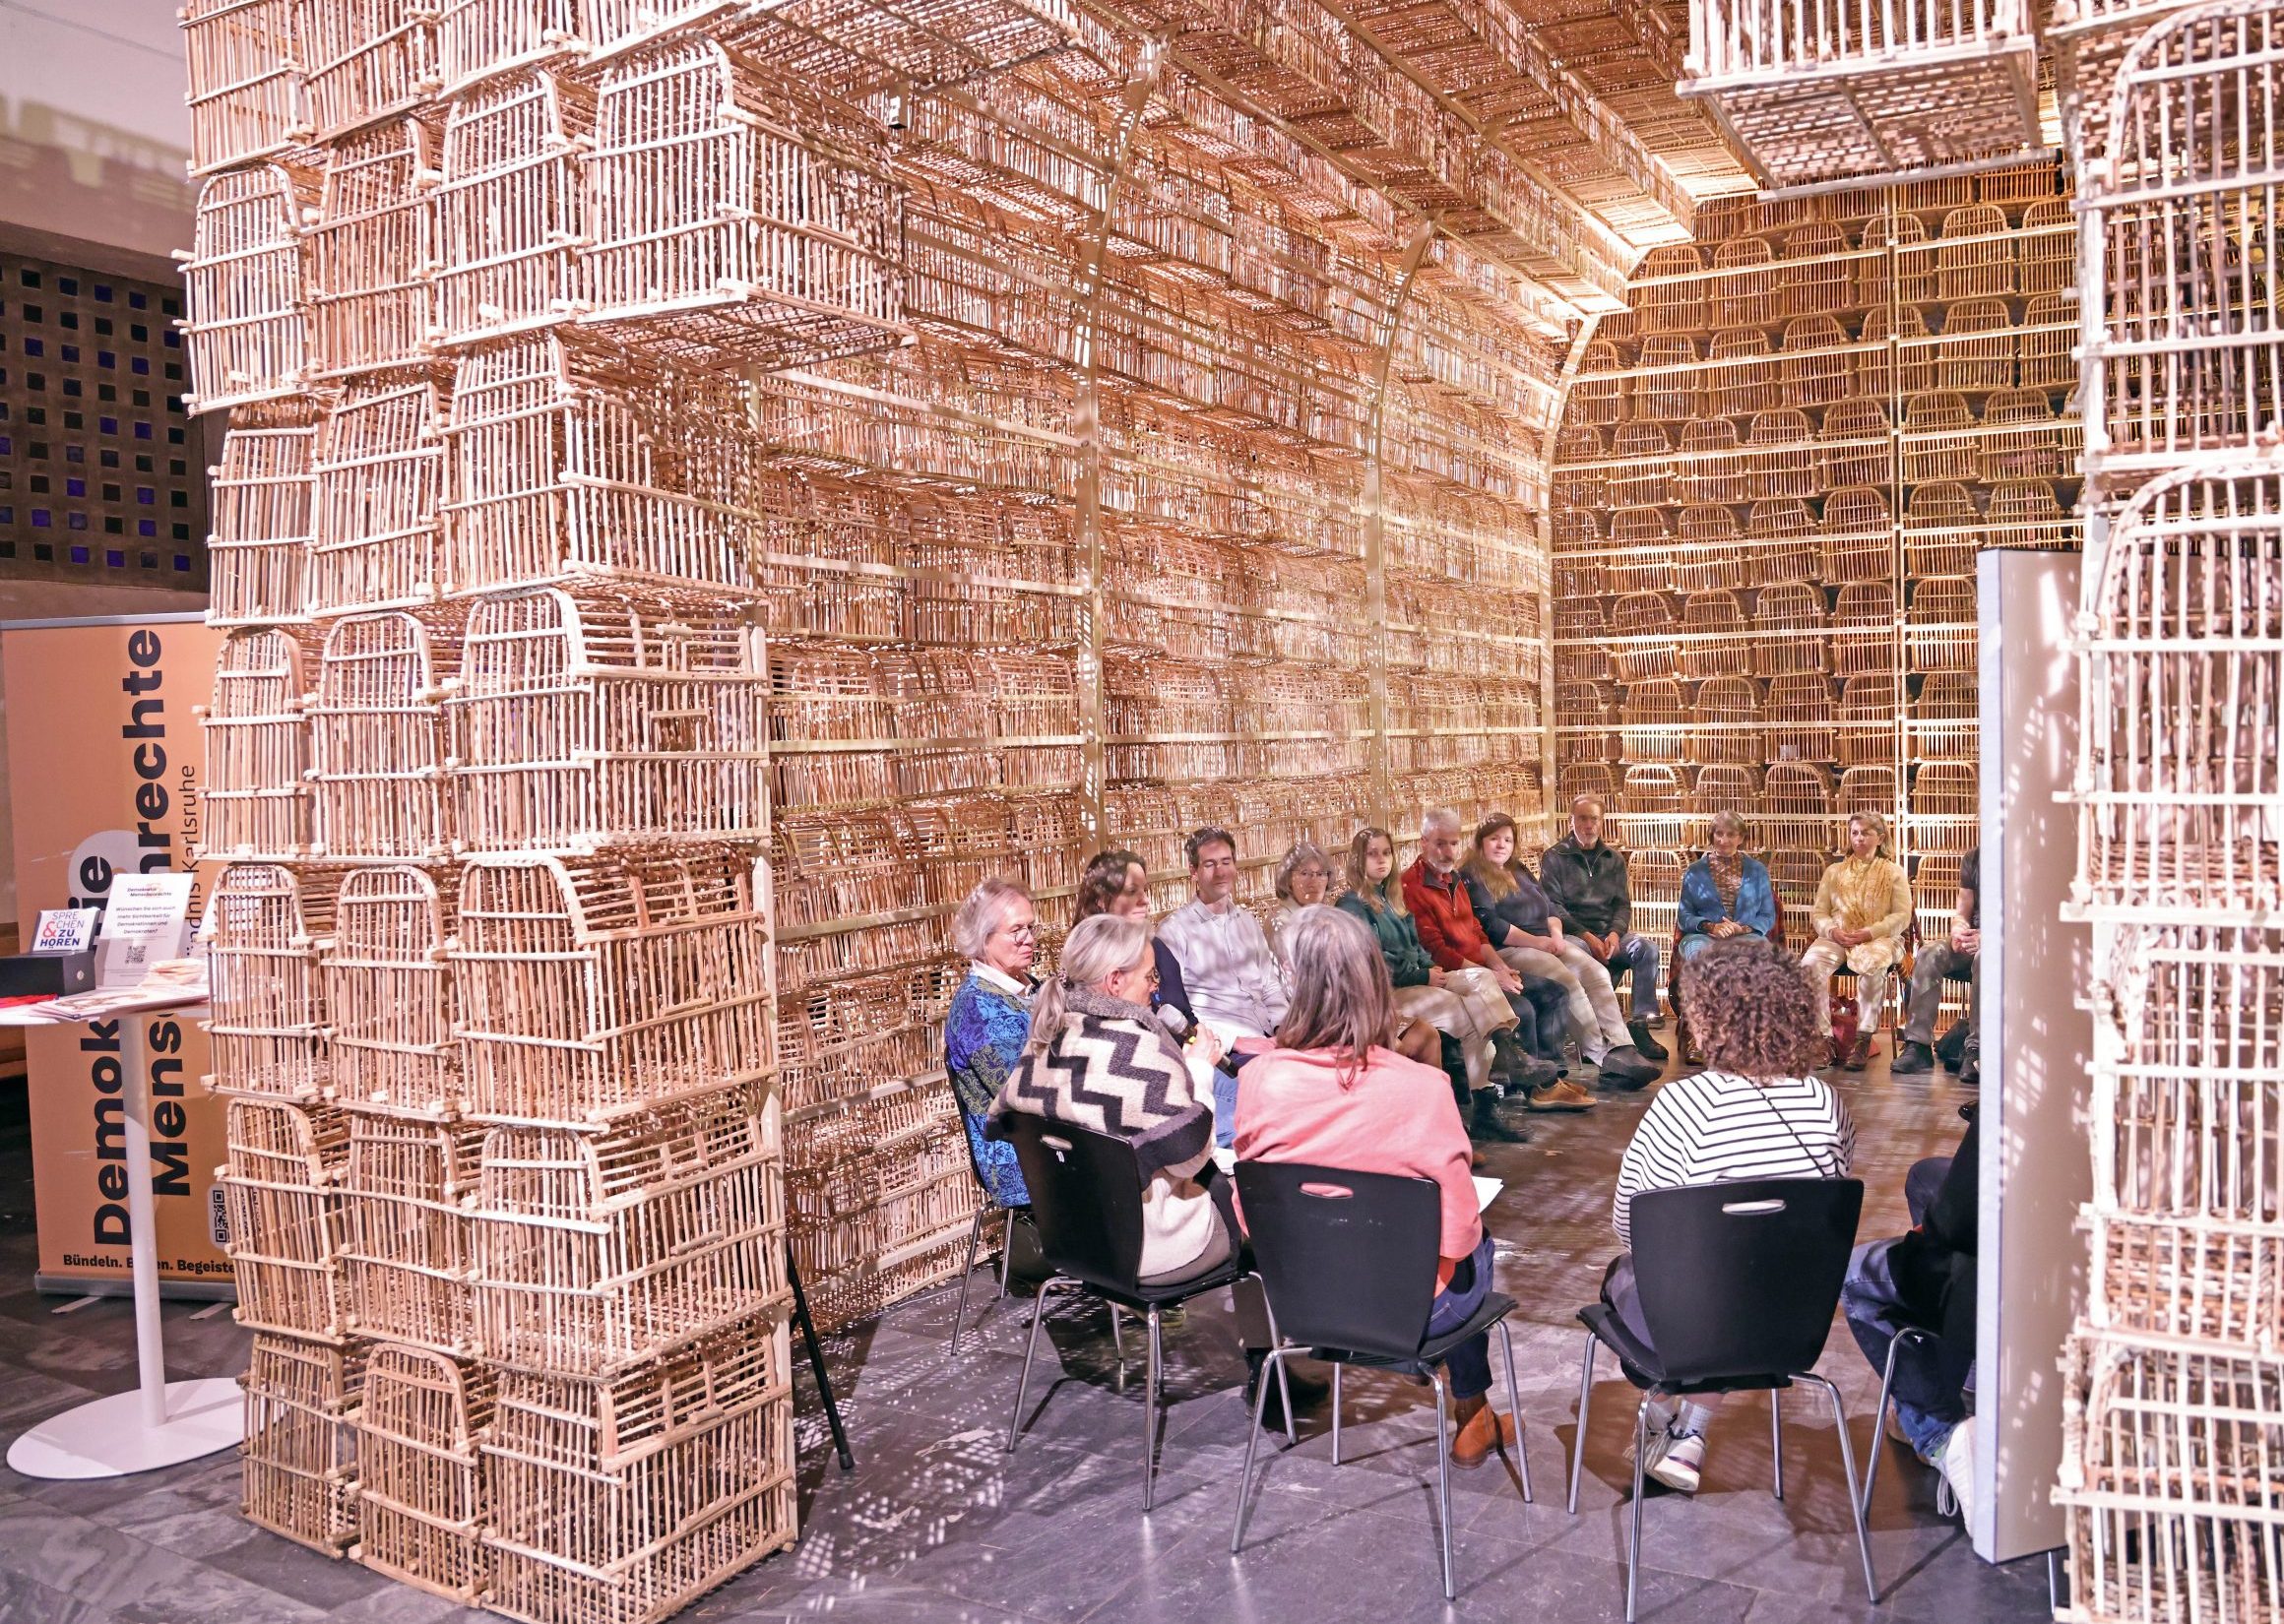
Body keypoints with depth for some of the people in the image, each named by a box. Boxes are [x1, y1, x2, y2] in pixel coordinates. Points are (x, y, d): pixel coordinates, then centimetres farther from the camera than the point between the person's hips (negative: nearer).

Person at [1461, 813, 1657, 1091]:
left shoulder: (1520, 870, 25)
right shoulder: (1471, 877, 0)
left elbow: (1549, 908, 20)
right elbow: (1489, 924, -12)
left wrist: (1556, 933, -3)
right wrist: (1536, 942, -16)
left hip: (1546, 942, 7)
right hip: (1508, 951, -7)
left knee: (1596, 973, -19)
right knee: (1568, 982, -29)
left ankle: (1623, 1050, -30)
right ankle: (1604, 1058, -29)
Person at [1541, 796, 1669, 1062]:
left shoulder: (1614, 859, 18)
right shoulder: (1554, 858, 4)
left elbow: (1623, 904, 12)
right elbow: (1553, 907, -5)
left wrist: (1615, 933, -10)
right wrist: (1587, 936, -17)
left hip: (1608, 932, 4)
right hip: (1571, 932, -4)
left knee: (1647, 948, -23)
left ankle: (1640, 1023, -18)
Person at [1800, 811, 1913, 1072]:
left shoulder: (1893, 872, 13)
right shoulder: (1834, 872, 21)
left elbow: (1902, 915, 1)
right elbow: (1818, 912, 14)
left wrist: (1869, 933, -14)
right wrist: (1832, 931, -10)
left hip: (1878, 939, -3)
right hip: (1837, 938, 3)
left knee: (1873, 964, -39)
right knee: (1810, 963, -31)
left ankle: (1863, 1039, -33)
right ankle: (1823, 1037, -29)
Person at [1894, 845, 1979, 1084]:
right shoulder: (1972, 858, 11)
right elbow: (1961, 912, 11)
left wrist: (1985, 938, -29)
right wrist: (1959, 930, -13)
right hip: (1973, 939, 5)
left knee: (1984, 958, -38)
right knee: (1929, 954, -24)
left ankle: (1976, 1049, -34)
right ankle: (1918, 1045, -29)